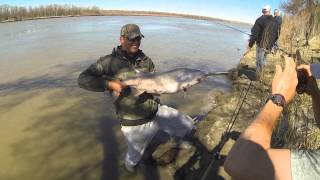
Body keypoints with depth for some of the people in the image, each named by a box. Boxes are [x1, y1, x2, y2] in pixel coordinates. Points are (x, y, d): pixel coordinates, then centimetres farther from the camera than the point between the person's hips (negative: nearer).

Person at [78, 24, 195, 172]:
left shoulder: (146, 61, 3)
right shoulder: (109, 62, -11)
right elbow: (83, 80, -13)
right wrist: (109, 84, -25)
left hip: (157, 111, 4)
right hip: (134, 124, -4)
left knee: (188, 126, 8)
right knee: (135, 155, 19)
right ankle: (129, 165, 57)